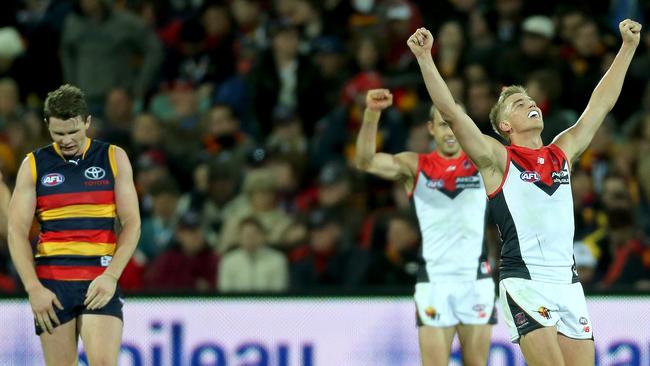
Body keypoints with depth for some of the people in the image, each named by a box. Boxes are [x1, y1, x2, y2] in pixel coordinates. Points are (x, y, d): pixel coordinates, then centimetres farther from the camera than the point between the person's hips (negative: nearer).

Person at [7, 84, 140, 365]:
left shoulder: (114, 158, 5)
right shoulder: (34, 165, 6)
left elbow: (131, 223, 2)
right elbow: (17, 231, 3)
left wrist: (111, 276, -12)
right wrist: (33, 288, -9)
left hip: (100, 282, -1)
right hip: (51, 284, 1)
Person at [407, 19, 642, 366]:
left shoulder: (562, 152, 17)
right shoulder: (498, 160, 3)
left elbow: (602, 103, 22)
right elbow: (451, 112, -7)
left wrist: (628, 47, 22)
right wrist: (425, 59, -15)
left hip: (568, 281, 5)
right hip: (524, 282, -5)